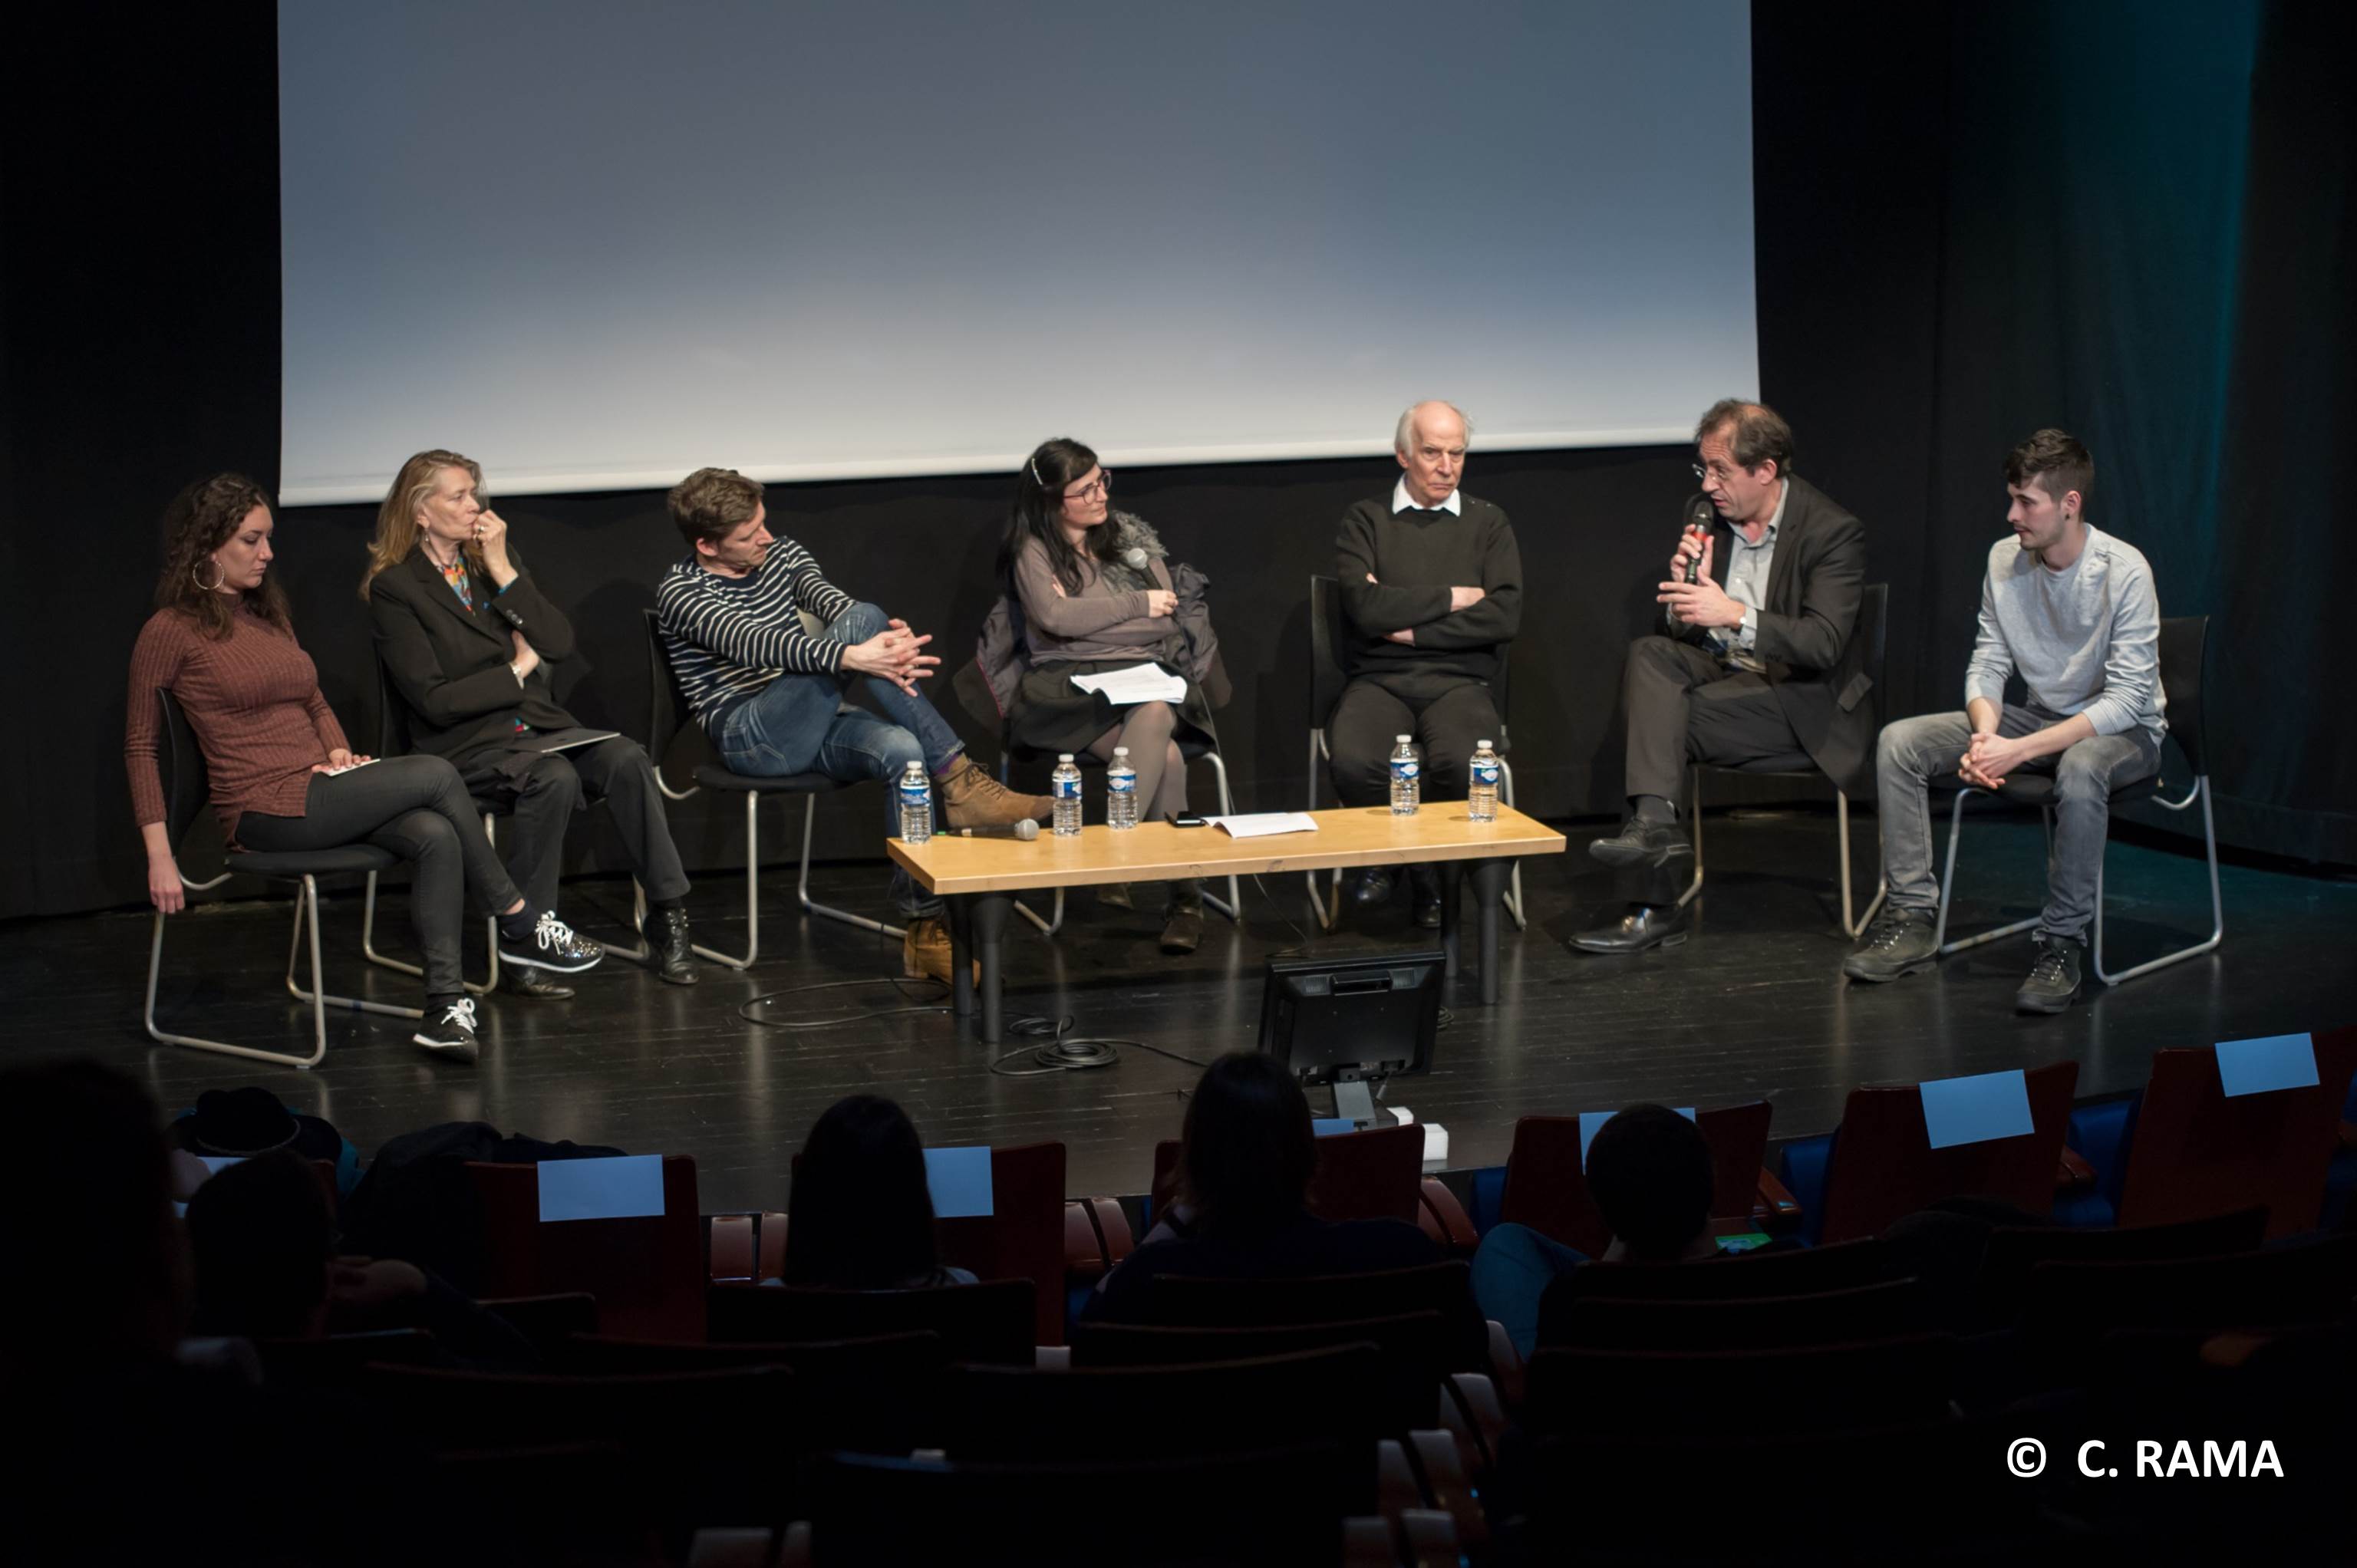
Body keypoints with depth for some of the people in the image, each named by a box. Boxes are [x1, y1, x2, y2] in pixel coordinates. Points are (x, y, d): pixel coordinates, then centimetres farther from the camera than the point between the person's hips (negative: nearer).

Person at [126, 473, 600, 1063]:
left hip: (319, 790, 7)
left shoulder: (267, 611, 18)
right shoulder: (171, 632, -5)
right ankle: (520, 925, -7)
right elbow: (140, 747, -3)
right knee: (435, 775, -21)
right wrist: (160, 856, -9)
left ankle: (445, 1005, -26)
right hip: (266, 810, -7)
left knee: (435, 836, -23)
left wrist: (338, 750, 5)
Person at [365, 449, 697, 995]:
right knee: (554, 779, -34)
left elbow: (560, 643, 2)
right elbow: (433, 699, -12)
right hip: (464, 744, -5)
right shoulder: (393, 589, -4)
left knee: (626, 759, -24)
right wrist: (517, 669, -4)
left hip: (540, 724, 5)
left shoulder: (496, 556, 14)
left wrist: (503, 570, -6)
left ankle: (667, 918, -20)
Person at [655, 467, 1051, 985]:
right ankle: (959, 781, -30)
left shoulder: (782, 555, 15)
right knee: (862, 619, -27)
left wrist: (886, 637, -30)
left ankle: (924, 927, -25)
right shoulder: (681, 592, -5)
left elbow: (831, 601, -6)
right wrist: (854, 655, -39)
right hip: (751, 739, -6)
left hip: (814, 727, 6)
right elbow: (758, 644, -24)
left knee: (903, 750, -30)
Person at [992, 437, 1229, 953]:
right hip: (1073, 688, -3)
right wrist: (1139, 606, -1)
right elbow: (1055, 616, -10)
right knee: (1165, 755, -33)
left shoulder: (1131, 534, 20)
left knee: (1154, 717, -37)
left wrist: (1093, 620, -1)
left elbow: (1172, 616, 14)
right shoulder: (1034, 551, 8)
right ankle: (1185, 894, -33)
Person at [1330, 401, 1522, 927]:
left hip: (1459, 682, 1)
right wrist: (1450, 600, -2)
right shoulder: (1366, 520, 9)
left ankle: (1434, 870, -2)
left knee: (1461, 762, -33)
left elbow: (1505, 617, -2)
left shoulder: (1488, 523, 13)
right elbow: (1365, 607, -8)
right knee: (1355, 762, -33)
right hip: (1379, 680, 0)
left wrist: (1411, 628, -6)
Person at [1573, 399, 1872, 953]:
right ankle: (1655, 820, -39)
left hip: (1802, 696, -6)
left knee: (1662, 719, -26)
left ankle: (1660, 905, -25)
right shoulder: (1706, 517, 6)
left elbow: (1825, 643, -23)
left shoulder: (1834, 531, -12)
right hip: (1723, 675, 6)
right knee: (1649, 654, -24)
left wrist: (1737, 616, -34)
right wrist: (1684, 585, -15)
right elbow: (1676, 627, 8)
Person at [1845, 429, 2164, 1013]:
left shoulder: (2123, 571, -22)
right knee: (1899, 742, -11)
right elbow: (1988, 663, 2)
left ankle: (2063, 943, -30)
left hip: (2125, 729, -6)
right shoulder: (2004, 559, -4)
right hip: (2040, 717, 6)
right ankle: (1912, 918, -10)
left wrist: (2019, 750, -31)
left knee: (2081, 766, -42)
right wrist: (1985, 736, -20)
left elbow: (2126, 699, -25)